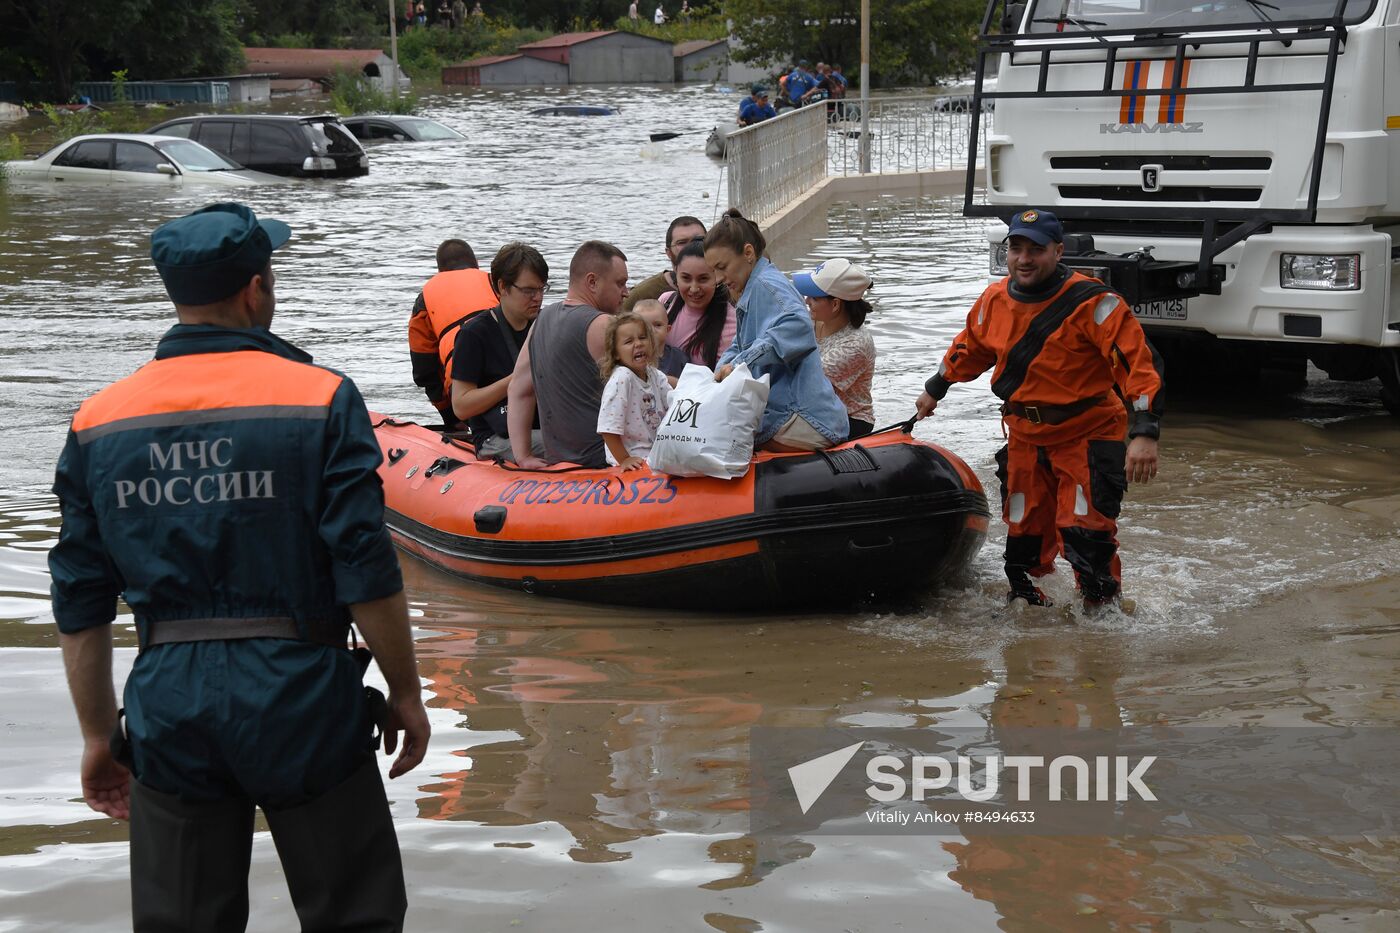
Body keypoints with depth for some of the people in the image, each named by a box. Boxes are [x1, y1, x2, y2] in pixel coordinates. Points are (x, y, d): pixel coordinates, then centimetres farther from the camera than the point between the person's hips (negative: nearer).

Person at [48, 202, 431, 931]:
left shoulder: (99, 421, 3)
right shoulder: (319, 400, -8)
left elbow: (80, 605, 5)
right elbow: (368, 576, -11)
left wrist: (98, 733, 15)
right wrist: (405, 695, 1)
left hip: (168, 708, 4)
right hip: (299, 700, -3)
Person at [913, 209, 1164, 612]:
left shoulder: (1091, 302, -18)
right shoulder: (995, 300, 1)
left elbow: (1139, 362, -22)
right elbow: (969, 349, 22)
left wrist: (1145, 433, -31)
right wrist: (935, 389, 35)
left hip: (1087, 434, -5)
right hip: (1025, 436, 5)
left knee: (1084, 531, -14)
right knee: (1023, 531, 11)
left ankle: (1103, 609, 3)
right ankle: (1025, 600, 30)